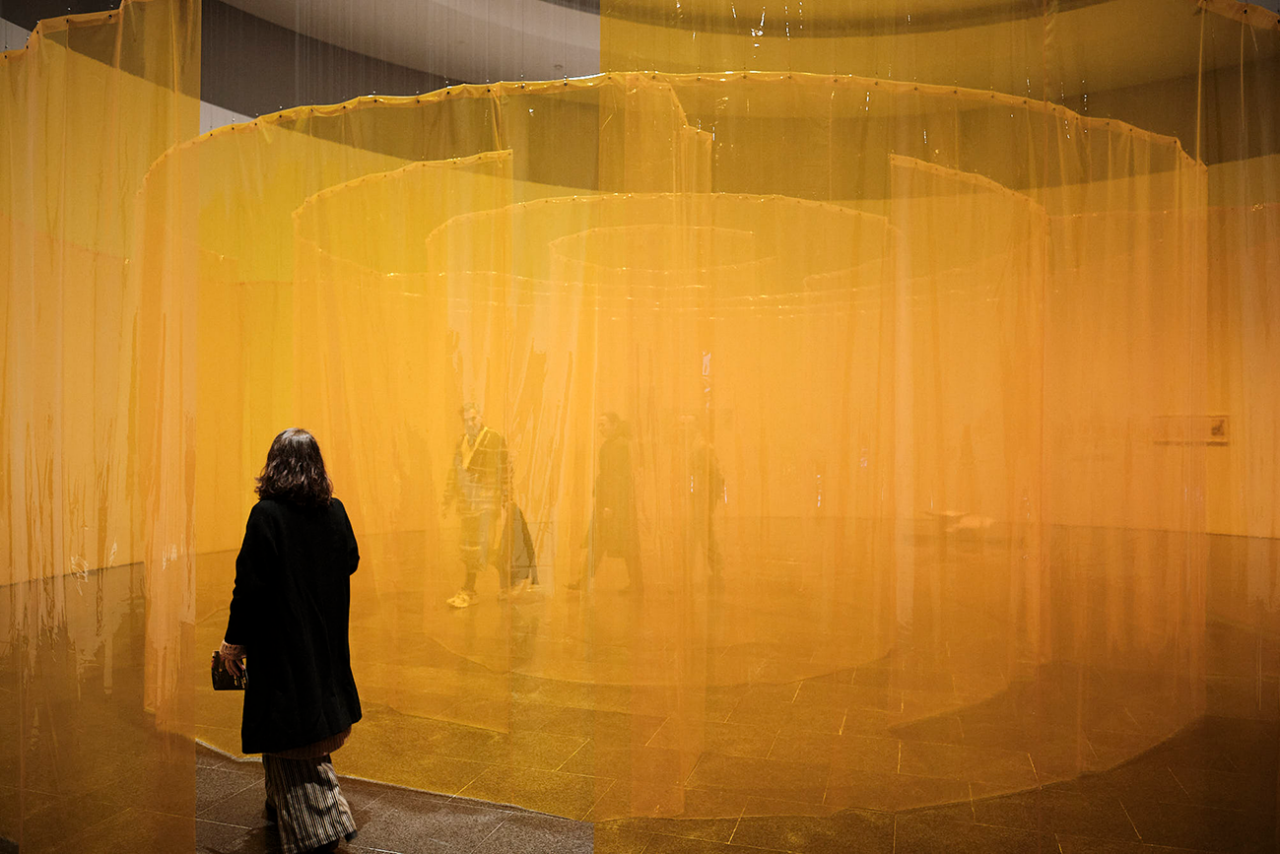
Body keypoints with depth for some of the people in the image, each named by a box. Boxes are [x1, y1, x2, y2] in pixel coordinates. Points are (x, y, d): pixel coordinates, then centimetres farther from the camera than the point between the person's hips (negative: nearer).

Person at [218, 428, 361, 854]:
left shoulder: (267, 515, -18)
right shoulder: (335, 511, -3)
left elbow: (250, 584, -17)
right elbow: (350, 562, 9)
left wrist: (233, 642, -6)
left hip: (281, 642, -6)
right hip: (326, 642, 6)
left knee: (289, 740, 7)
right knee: (314, 720, 22)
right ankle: (282, 807, 41)